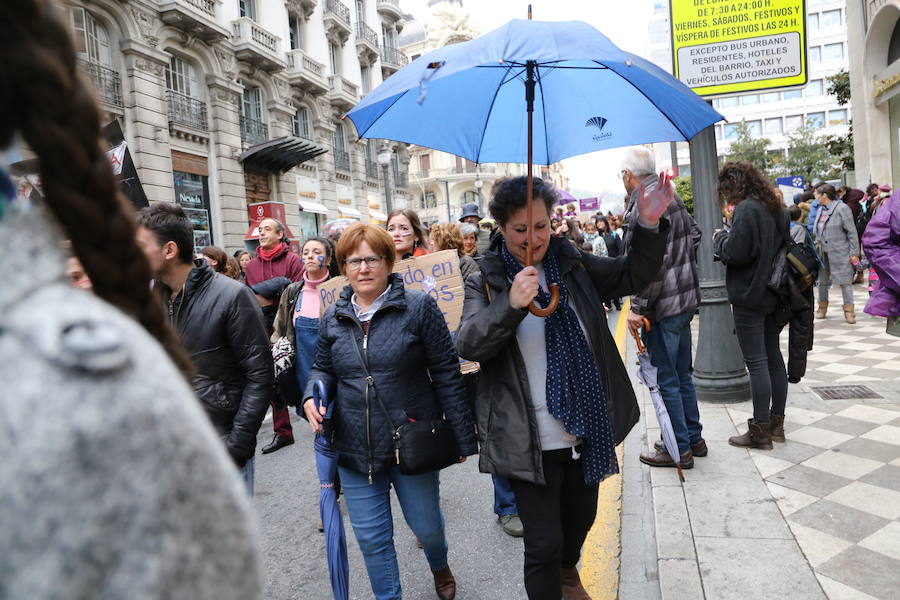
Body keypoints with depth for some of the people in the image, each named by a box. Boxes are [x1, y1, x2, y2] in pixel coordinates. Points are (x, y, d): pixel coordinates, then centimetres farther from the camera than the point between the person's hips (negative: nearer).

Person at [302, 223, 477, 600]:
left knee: (426, 524, 17)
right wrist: (313, 396, -8)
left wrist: (463, 436, -7)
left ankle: (439, 566, 52)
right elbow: (323, 369, 15)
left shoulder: (419, 307, -9)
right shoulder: (332, 318, 3)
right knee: (371, 538, 11)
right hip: (355, 449, 3)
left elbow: (447, 374, -7)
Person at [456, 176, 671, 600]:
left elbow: (632, 276, 8)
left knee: (581, 517, 27)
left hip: (586, 430, 5)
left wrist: (649, 226, -8)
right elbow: (468, 346, -20)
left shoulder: (574, 265, 3)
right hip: (531, 440, -5)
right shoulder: (486, 282, -8)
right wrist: (510, 305, -35)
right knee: (544, 542, 1)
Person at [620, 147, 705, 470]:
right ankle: (694, 439, 31)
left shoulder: (643, 206, -18)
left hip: (662, 306, -10)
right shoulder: (671, 196, 11)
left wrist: (638, 307, -21)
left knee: (665, 379, 2)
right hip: (686, 298, 10)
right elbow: (694, 234, 20)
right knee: (682, 374, 19)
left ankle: (679, 448, 14)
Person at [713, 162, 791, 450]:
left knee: (756, 362, -4)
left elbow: (735, 253, -22)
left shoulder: (746, 209, -16)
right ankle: (776, 423, 23)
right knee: (773, 356, 13)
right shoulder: (776, 209, 12)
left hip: (749, 296, -9)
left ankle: (760, 431, 3)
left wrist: (720, 237, -2)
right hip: (772, 294, 9)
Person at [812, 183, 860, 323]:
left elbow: (851, 232, -10)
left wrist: (854, 252, -12)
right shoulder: (820, 209, 10)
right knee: (822, 280, 12)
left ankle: (849, 311, 4)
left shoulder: (842, 208, -9)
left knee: (845, 280, -2)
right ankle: (822, 307, 26)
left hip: (840, 252, -6)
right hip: (823, 252, 6)